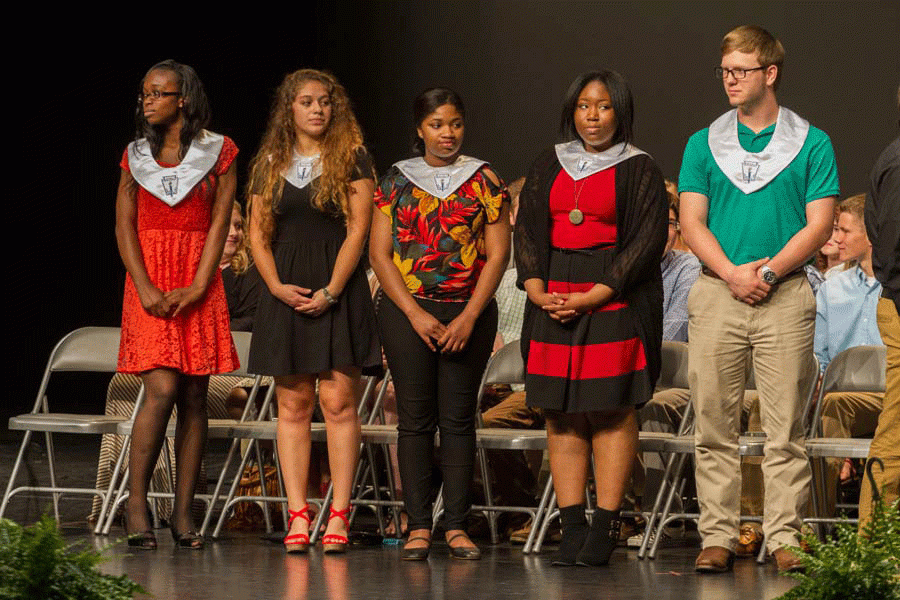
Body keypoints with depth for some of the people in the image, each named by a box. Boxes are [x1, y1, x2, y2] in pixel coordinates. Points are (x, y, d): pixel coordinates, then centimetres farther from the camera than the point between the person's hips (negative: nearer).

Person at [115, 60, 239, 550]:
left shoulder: (217, 151, 4)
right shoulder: (136, 156, 9)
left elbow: (219, 223, -1)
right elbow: (125, 227, 5)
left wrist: (197, 287, -11)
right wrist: (146, 288, -8)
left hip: (199, 284, 0)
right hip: (149, 281, 0)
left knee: (194, 397, 0)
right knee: (162, 389, -15)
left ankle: (183, 511, 3)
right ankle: (136, 501, -6)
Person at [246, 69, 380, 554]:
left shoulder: (352, 159, 2)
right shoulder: (270, 164, 12)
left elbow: (358, 229, -5)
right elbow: (259, 233, 11)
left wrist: (331, 291, -12)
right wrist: (276, 285, -5)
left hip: (338, 289, -3)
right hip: (287, 291, 3)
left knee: (338, 401, -7)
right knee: (293, 406, 1)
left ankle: (338, 515, -5)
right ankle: (297, 516, 2)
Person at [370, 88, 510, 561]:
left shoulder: (483, 180, 6)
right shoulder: (397, 180, 7)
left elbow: (497, 254, 1)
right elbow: (379, 253, 2)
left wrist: (468, 318, -9)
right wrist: (415, 314, -8)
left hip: (468, 313, 0)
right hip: (407, 311, 0)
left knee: (458, 418, 0)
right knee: (415, 418, -2)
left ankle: (457, 526, 3)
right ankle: (419, 526, 1)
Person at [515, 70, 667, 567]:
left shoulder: (639, 171, 1)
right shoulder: (549, 167, 13)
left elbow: (646, 241, -7)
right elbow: (527, 230, 9)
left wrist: (591, 297, -14)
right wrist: (538, 293, -7)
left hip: (615, 299, -4)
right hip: (553, 298, 4)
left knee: (611, 410, -7)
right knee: (561, 414, 0)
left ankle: (605, 527, -5)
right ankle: (572, 527, 2)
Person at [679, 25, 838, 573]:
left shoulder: (811, 144, 5)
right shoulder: (705, 144, 12)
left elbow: (819, 225, 0)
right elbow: (692, 223, 6)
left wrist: (768, 271, -11)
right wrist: (733, 273, -10)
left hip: (786, 295, -2)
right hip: (717, 292, 2)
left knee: (785, 428, -3)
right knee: (715, 426, 0)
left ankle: (785, 537, 1)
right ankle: (718, 536, 3)